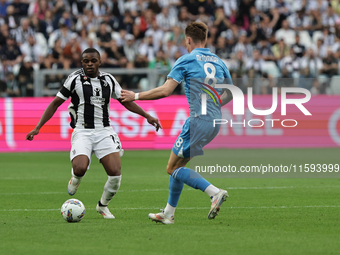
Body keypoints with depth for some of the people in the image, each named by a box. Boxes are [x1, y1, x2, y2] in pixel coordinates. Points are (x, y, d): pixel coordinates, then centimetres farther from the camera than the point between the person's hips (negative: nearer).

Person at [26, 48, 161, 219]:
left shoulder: (109, 80, 8)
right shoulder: (75, 79, -1)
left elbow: (125, 101, 21)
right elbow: (55, 103, 2)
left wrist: (147, 116, 16)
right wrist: (38, 127, -4)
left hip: (104, 131, 3)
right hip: (82, 132, -3)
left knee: (115, 173, -12)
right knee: (80, 169, -28)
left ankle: (103, 205, 17)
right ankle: (75, 180, 12)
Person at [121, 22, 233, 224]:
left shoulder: (186, 60, -6)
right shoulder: (218, 62, 14)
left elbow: (165, 91, -12)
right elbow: (229, 94, 19)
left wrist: (136, 96, -2)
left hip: (199, 121, -8)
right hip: (215, 121, 8)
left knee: (173, 168, 0)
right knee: (178, 164, 19)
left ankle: (215, 192, -16)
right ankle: (168, 213, 22)